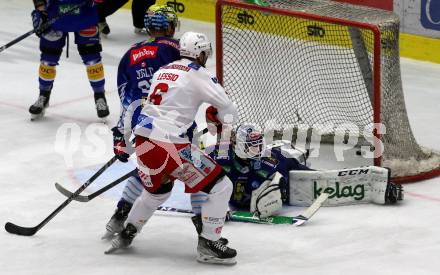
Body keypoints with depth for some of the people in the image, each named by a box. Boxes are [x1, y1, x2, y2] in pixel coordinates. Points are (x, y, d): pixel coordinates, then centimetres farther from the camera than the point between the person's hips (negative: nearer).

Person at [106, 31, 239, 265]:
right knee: (220, 186, 0)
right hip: (169, 145, -8)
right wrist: (225, 119, 18)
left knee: (157, 190, 34)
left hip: (143, 139, 8)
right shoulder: (199, 75, -2)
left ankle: (127, 233, 40)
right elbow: (228, 110, -2)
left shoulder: (162, 71, 19)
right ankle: (208, 245, 1)